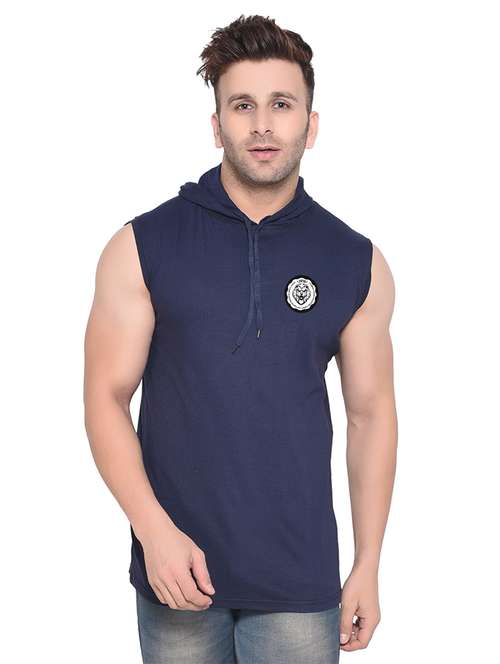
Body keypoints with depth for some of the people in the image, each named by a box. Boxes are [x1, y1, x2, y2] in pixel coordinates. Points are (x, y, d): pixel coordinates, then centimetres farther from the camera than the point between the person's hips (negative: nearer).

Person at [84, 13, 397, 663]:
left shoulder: (358, 264, 1)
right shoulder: (143, 246, -3)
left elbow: (371, 413, 5)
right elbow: (107, 398, -3)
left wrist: (368, 565, 4)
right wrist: (155, 530, -14)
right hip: (178, 566, 0)